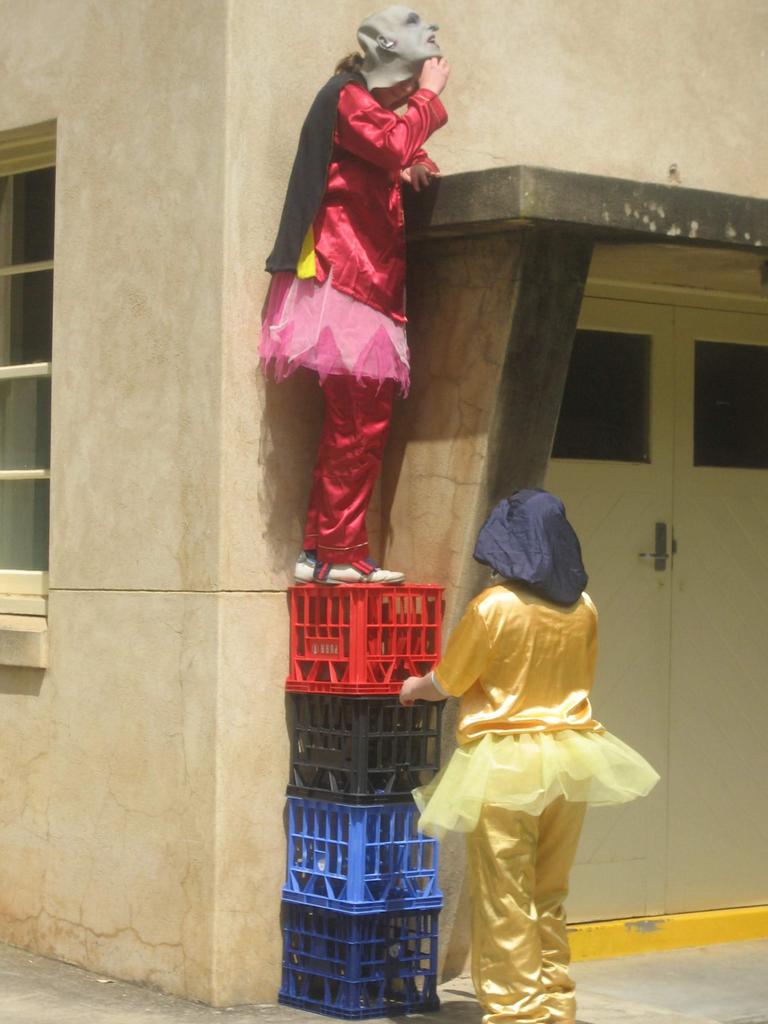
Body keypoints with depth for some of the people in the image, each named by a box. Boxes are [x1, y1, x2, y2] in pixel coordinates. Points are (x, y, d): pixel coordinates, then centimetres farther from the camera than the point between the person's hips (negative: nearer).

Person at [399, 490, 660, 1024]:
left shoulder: (494, 607, -14)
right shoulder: (584, 609, 1)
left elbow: (447, 683, -2)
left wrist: (413, 688, 19)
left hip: (506, 763, -5)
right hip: (569, 758, 5)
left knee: (505, 900, 3)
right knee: (550, 897, 17)